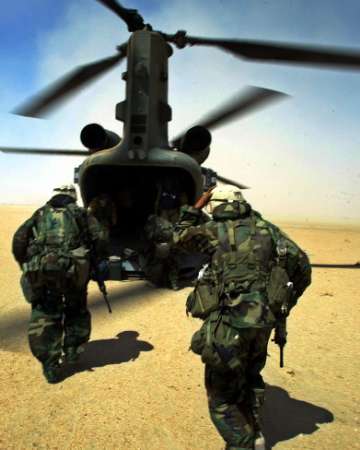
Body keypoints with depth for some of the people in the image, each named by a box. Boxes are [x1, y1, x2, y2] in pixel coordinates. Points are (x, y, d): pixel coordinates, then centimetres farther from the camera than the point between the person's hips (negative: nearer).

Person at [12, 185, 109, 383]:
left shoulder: (40, 213, 21)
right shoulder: (81, 213, 18)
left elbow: (19, 240, 11)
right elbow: (100, 237, 5)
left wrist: (26, 266, 19)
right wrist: (99, 263, 16)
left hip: (40, 268, 1)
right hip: (71, 267, 0)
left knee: (44, 315, 11)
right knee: (76, 308, 23)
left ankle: (50, 365, 10)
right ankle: (72, 350, 27)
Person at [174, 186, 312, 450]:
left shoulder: (215, 231, -3)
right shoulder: (268, 230, 6)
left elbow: (181, 236, 15)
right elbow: (303, 268, 9)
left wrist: (196, 207, 24)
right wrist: (284, 304, 17)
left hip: (228, 324, -5)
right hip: (262, 323, 5)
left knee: (222, 397, 11)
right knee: (250, 377, 31)